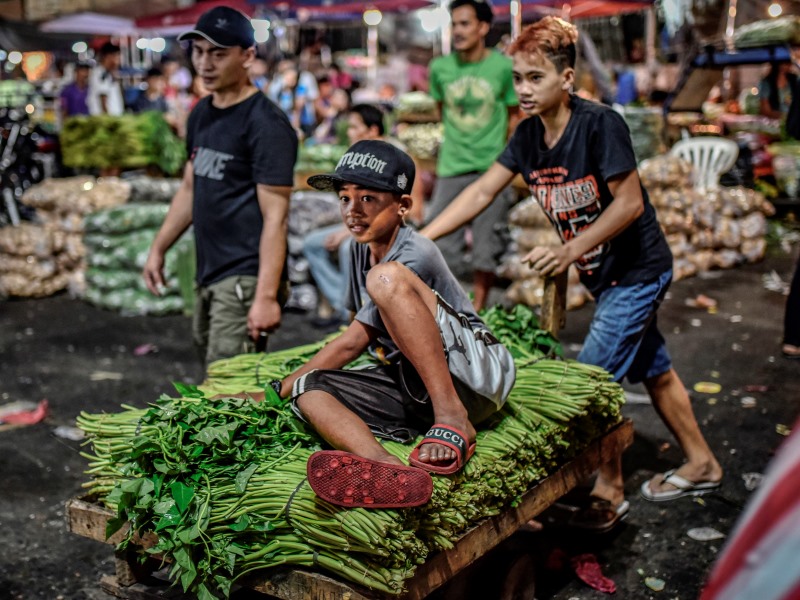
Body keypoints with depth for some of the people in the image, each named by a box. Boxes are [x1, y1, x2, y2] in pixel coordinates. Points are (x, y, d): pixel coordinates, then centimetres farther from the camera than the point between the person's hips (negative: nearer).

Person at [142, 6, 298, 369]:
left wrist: (266, 296, -22)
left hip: (245, 279, -9)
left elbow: (275, 217, -17)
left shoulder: (266, 124, -14)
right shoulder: (202, 114, 12)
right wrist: (158, 248, 21)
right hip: (208, 274, 9)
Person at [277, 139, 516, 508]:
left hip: (473, 377, -8)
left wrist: (277, 391, 0)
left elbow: (351, 343, -10)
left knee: (385, 278, -26)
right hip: (417, 391, 8)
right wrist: (287, 389, 21)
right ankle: (386, 468, -43)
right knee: (308, 389, -12)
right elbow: (353, 341, 23)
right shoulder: (361, 247, 11)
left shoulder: (415, 256, -15)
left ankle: (453, 420, -27)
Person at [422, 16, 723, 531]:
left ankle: (609, 492, 10)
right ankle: (702, 464, 36)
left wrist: (570, 251, -27)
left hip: (637, 270, -8)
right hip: (604, 273, 8)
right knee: (652, 370, 18)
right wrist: (417, 238, -10)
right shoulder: (529, 134, -2)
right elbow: (482, 192, -2)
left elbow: (630, 203, -22)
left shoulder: (600, 124, -23)